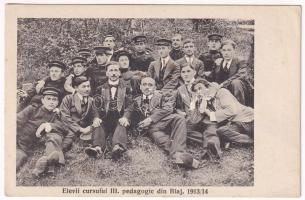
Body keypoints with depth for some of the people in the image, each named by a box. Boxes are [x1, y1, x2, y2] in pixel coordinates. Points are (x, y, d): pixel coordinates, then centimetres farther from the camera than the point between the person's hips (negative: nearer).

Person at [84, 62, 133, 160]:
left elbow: (129, 105, 8)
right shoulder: (101, 88, 21)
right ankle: (97, 147, -55)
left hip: (120, 118, -2)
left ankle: (117, 147, -62)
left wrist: (125, 117, -11)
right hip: (105, 118, 2)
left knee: (121, 127, -35)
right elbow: (97, 105, 13)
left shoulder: (125, 88, 17)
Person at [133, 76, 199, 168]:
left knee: (179, 118, -34)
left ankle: (178, 153, -48)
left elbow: (168, 109, 3)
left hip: (165, 121, 1)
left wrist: (151, 119, -8)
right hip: (152, 128, -1)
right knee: (164, 141, -35)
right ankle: (185, 158, -60)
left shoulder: (162, 97, 21)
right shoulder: (137, 101, 29)